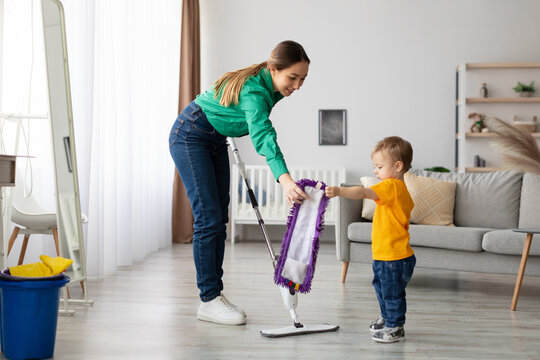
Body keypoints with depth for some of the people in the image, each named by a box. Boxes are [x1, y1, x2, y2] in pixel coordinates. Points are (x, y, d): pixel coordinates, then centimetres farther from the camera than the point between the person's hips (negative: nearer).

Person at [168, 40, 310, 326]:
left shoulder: (270, 87, -7)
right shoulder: (254, 91, -34)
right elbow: (264, 137, -50)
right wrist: (284, 179, -63)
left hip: (216, 139, 9)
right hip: (190, 136, -9)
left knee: (219, 218, 6)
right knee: (208, 217, -13)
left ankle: (215, 294, 10)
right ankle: (209, 301, -9)